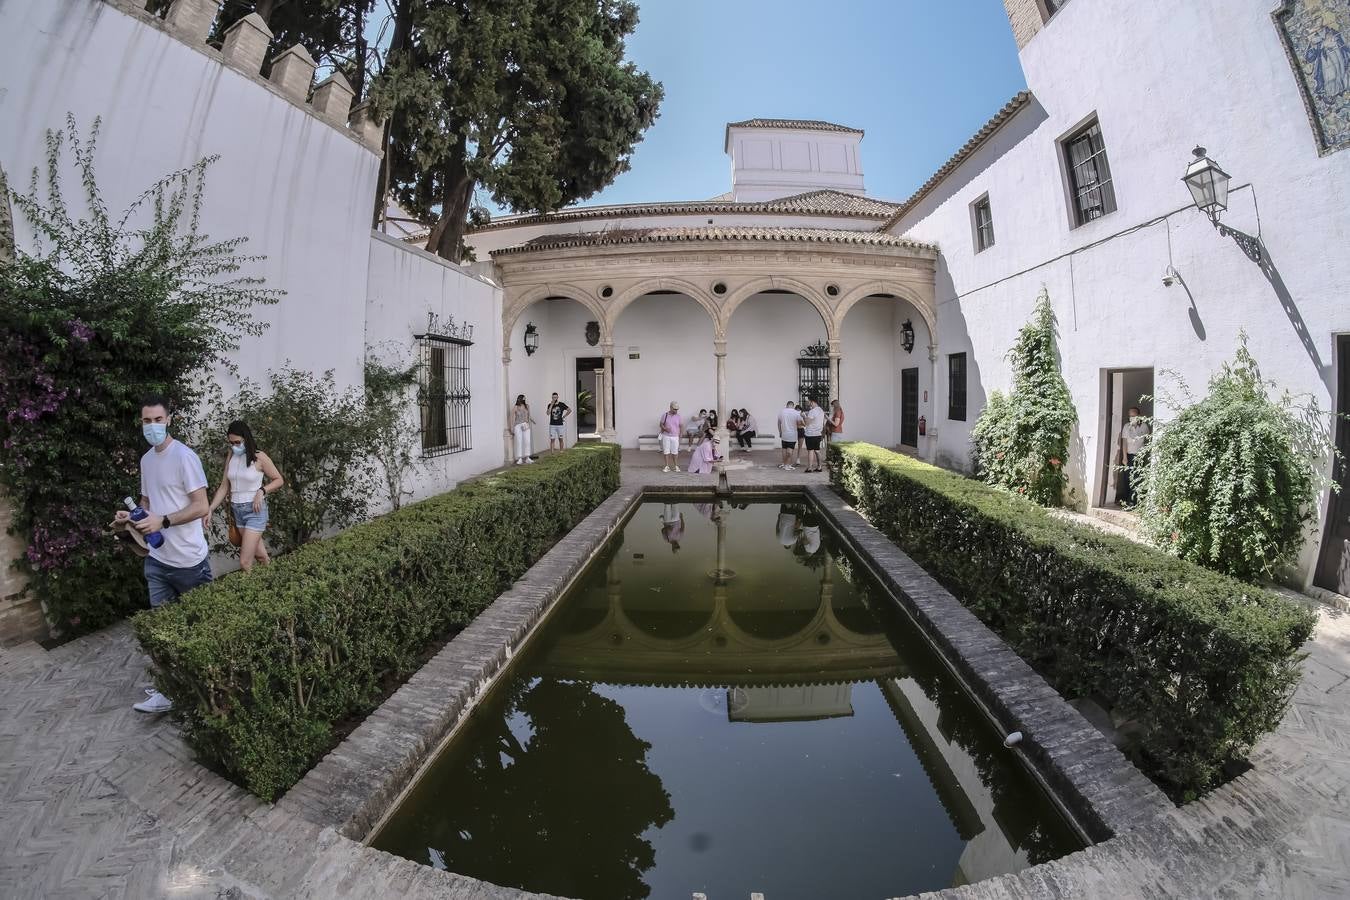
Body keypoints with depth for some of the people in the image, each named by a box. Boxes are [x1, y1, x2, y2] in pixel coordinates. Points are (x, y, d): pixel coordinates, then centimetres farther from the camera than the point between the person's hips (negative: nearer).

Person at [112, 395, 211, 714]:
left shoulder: (184, 456, -14)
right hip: (157, 559, 7)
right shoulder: (146, 459, 10)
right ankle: (166, 690, 18)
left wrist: (162, 521, -25)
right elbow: (149, 501, 21)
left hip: (189, 560, -7)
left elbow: (201, 507, -17)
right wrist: (132, 516, 2)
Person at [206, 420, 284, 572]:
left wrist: (262, 491, -17)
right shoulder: (230, 456, 4)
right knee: (261, 556, 14)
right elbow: (224, 487, 7)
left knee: (245, 563, -7)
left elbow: (279, 480, -2)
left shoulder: (259, 457, -10)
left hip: (254, 510, -5)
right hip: (236, 510, 5)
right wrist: (210, 509, -1)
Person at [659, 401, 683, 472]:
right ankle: (667, 466, 12)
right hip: (666, 436, -1)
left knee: (675, 452, 3)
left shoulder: (678, 416, 2)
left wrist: (680, 436, 3)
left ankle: (676, 466, 13)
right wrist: (665, 429, -18)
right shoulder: (665, 415, -2)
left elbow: (680, 426, 8)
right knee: (666, 451, 4)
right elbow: (661, 424, 2)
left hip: (675, 437, 1)